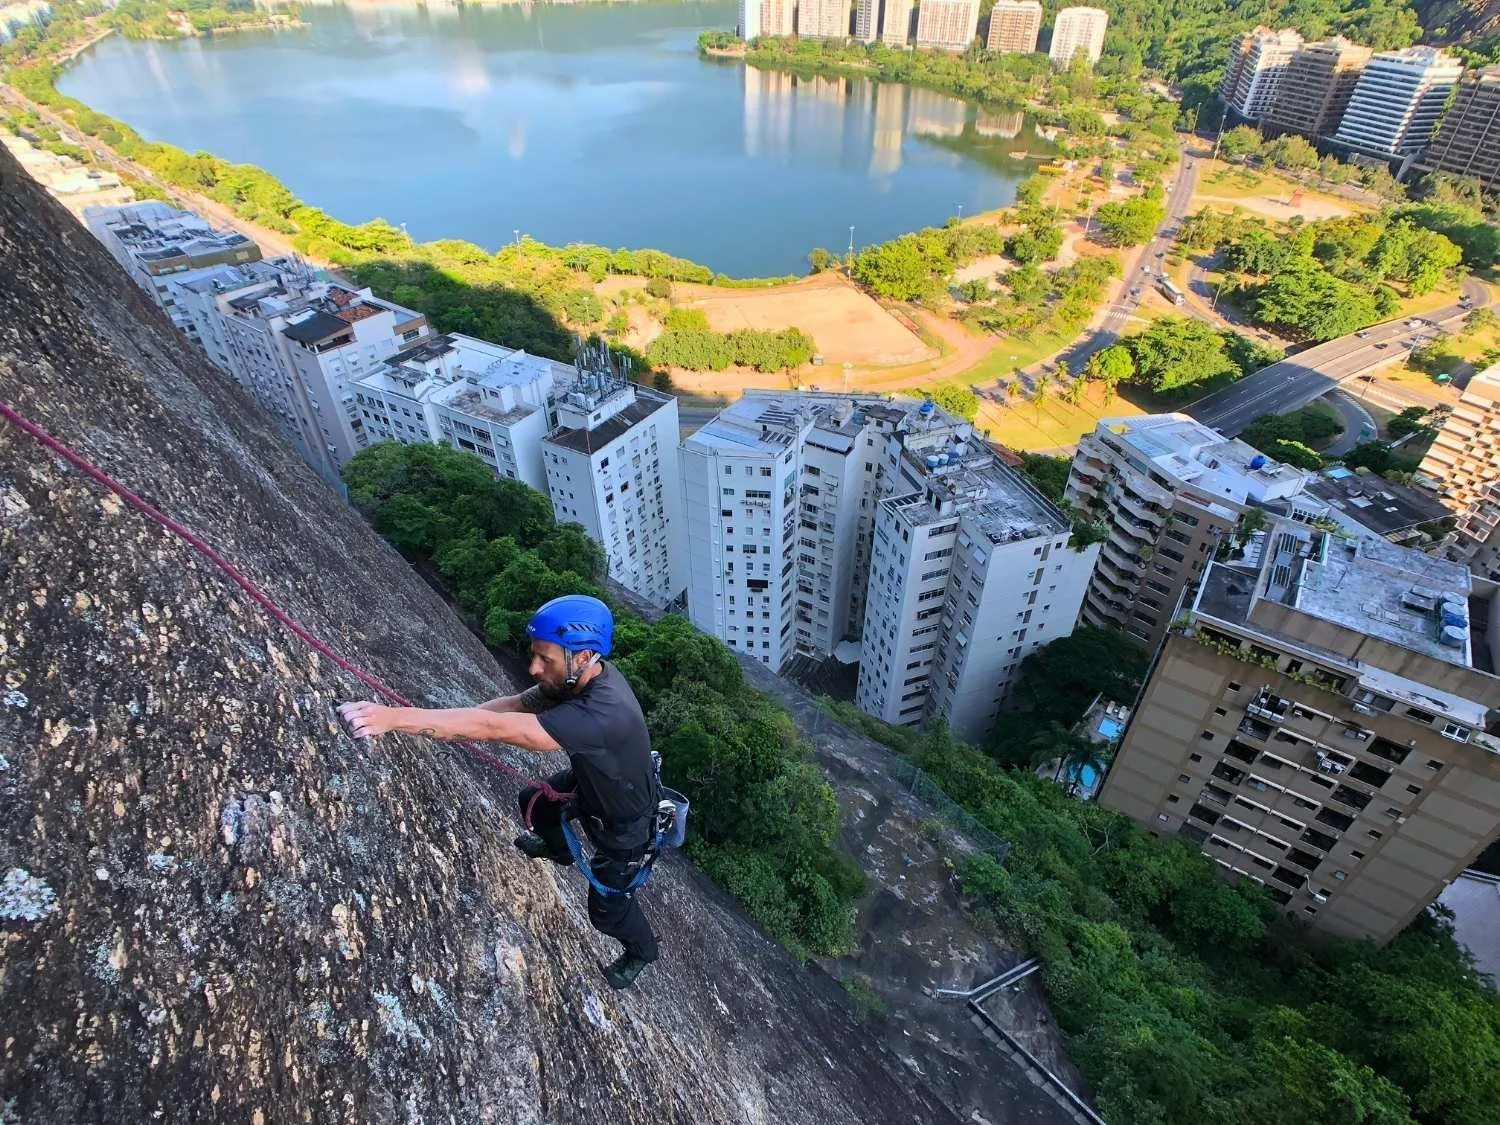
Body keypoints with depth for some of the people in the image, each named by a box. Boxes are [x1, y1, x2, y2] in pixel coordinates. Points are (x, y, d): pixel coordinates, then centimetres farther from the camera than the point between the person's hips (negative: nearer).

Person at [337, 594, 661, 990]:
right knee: (533, 801, 25)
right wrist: (451, 723, -30)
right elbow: (511, 704, -15)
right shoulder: (580, 678, -20)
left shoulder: (602, 714, -46)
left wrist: (395, 717, -50)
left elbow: (493, 728, -50)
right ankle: (557, 849, 59)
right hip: (595, 783, 7)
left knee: (606, 908, 14)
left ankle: (642, 951, 47)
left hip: (625, 823, -7)